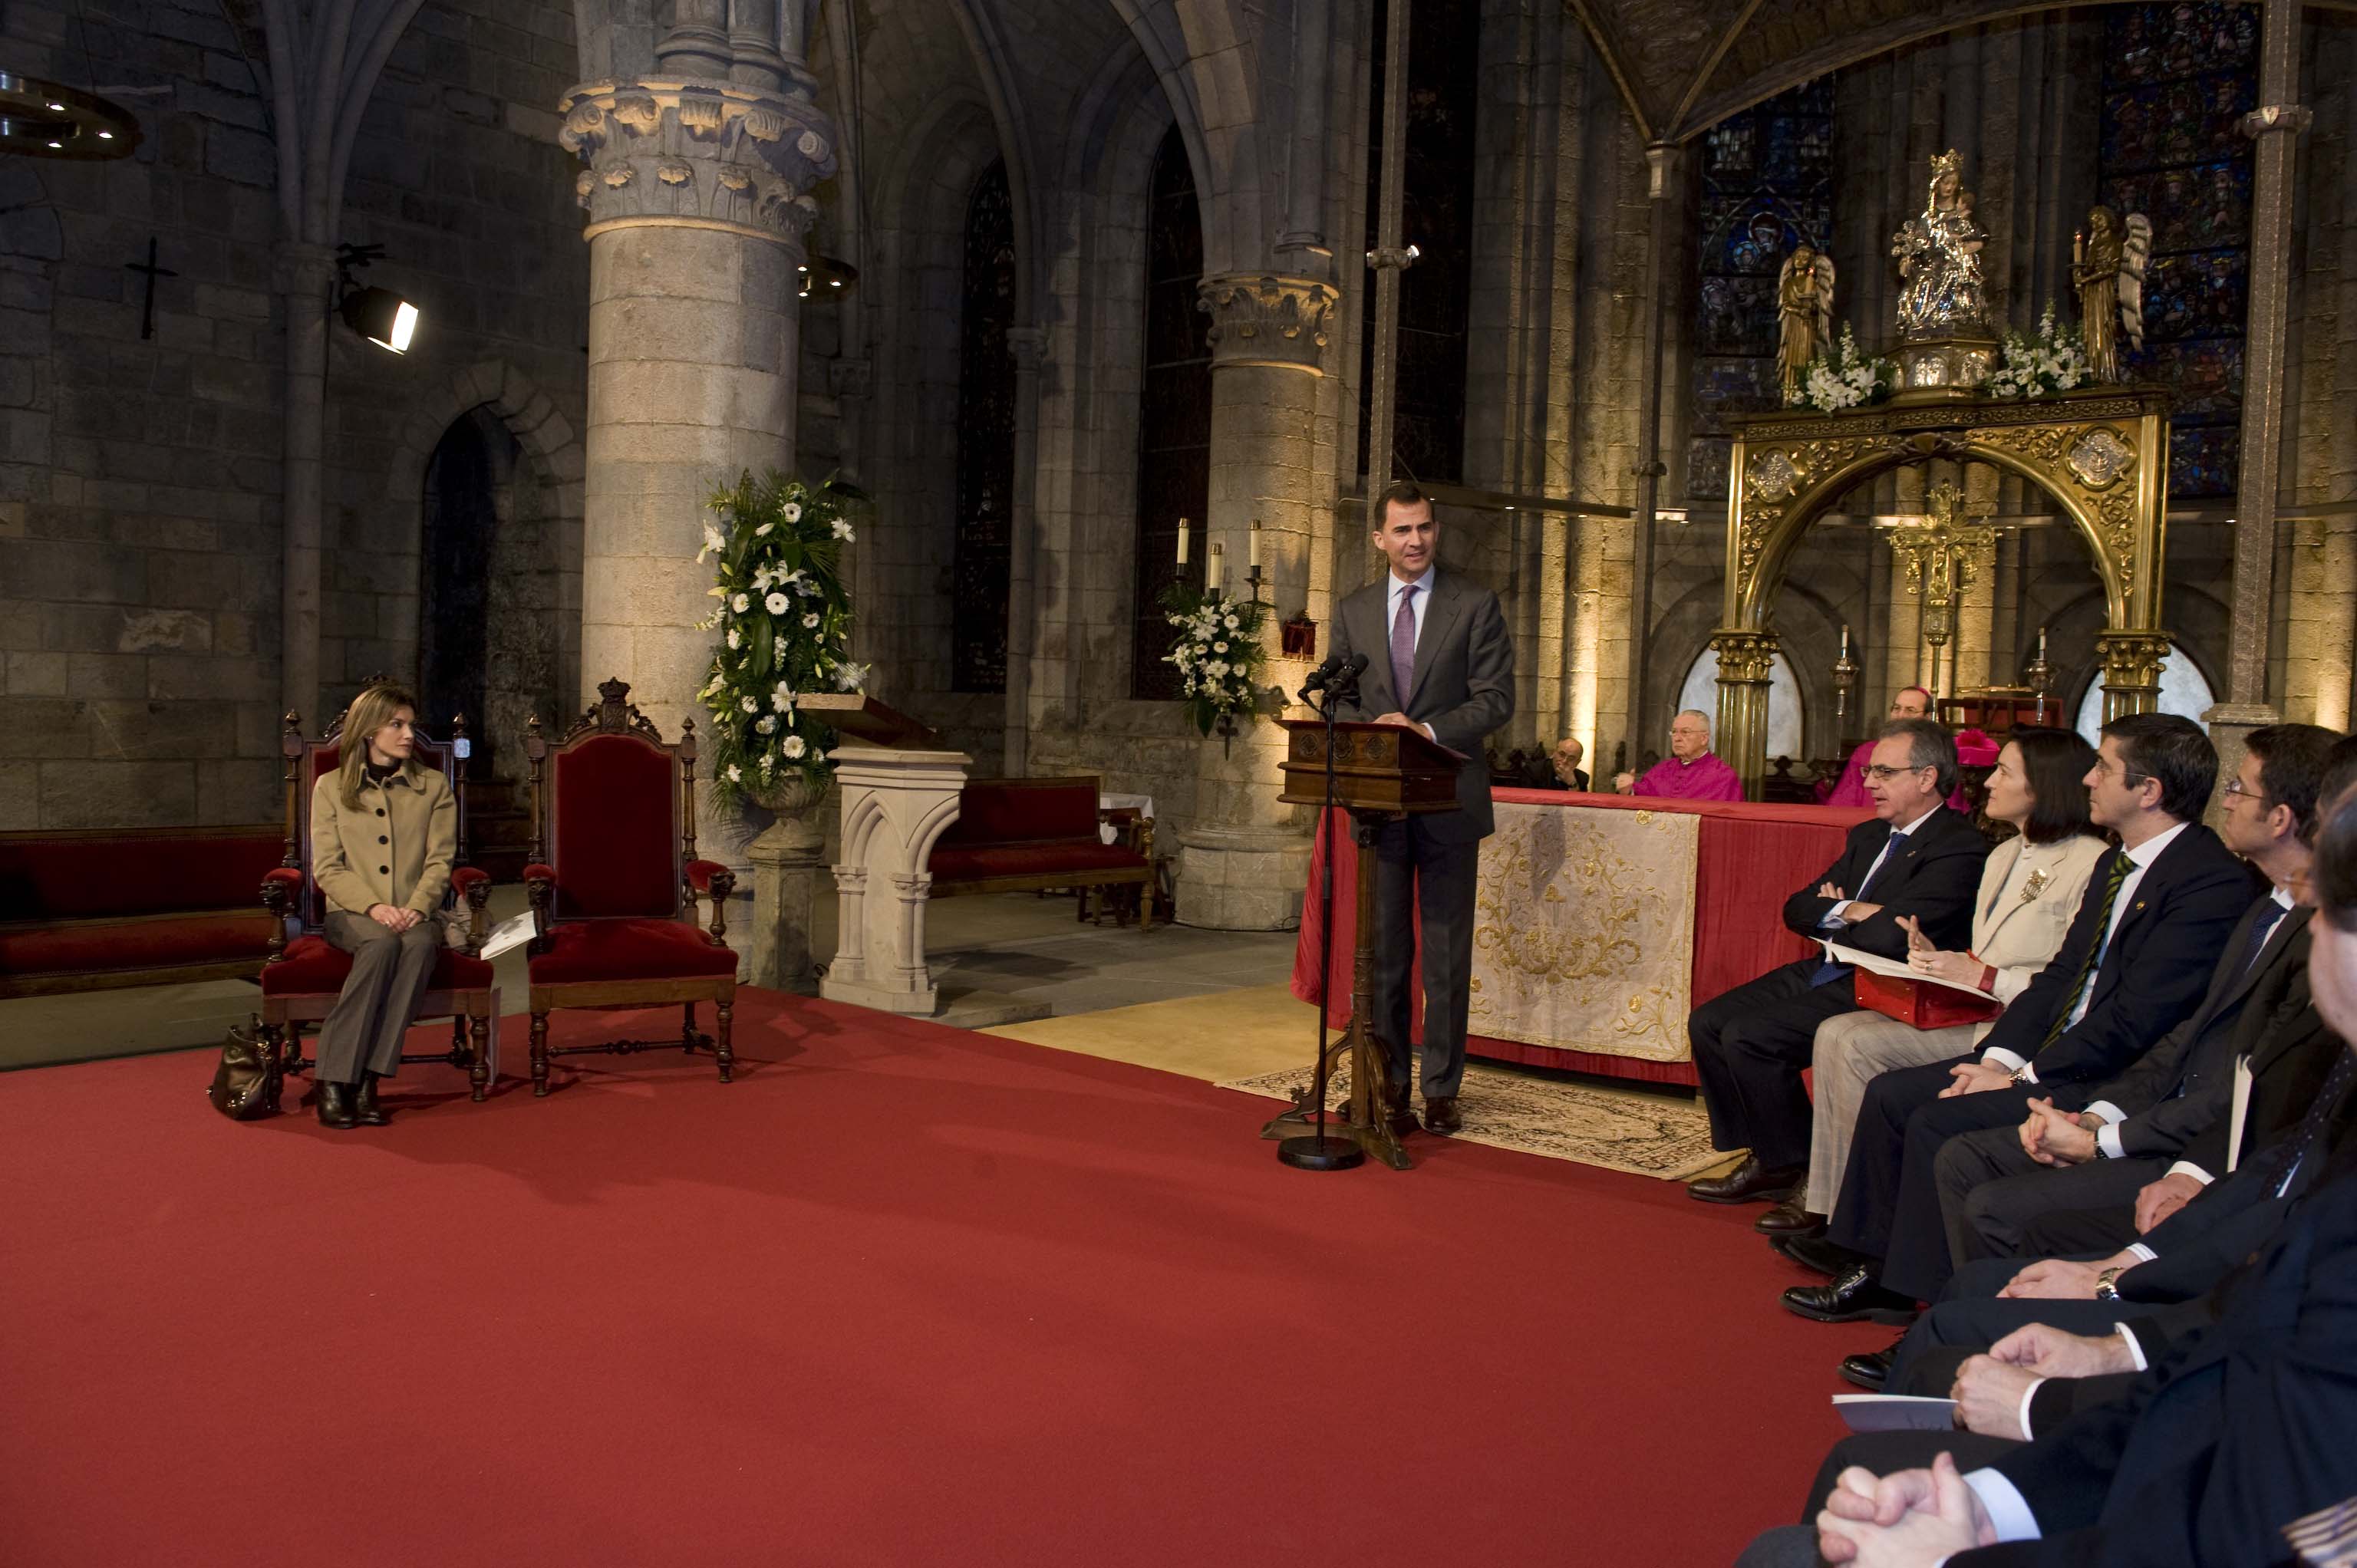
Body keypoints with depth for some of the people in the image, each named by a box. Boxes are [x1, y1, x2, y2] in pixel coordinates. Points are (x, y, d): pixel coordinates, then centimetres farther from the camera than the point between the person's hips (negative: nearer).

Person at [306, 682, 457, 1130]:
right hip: (352, 913, -1)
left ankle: (368, 1080, -37)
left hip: (414, 913, 1)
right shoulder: (331, 787, 8)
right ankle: (334, 1079, -33)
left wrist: (416, 909, -15)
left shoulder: (434, 787, 12)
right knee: (382, 943, -36)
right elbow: (327, 868, 1)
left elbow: (439, 861, 4)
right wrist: (374, 907, -16)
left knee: (421, 943, -36)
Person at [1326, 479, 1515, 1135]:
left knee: (1447, 953, 3)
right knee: (1383, 950, 8)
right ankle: (1388, 1082, 17)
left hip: (1449, 802, -2)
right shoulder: (1353, 612, 10)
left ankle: (1442, 1088, 12)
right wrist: (1373, 728, -10)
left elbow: (1497, 697, -5)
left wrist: (1427, 730, -17)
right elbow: (1339, 701, 11)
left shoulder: (1475, 605, 1)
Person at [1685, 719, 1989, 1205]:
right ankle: (1764, 1162, 6)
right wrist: (1849, 912, -10)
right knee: (1707, 1023, -2)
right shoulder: (1868, 836, 15)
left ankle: (1795, 1170, -2)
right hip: (1825, 975, 9)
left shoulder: (1958, 847, -14)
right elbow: (1797, 909, 11)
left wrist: (1833, 919, -5)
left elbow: (1889, 936, -25)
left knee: (1747, 1036, -22)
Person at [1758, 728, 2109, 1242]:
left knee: (1858, 1045, -22)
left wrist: (1986, 977, -19)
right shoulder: (2003, 857, 19)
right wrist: (1940, 961, 3)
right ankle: (1825, 1200, -10)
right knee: (1836, 1034, -11)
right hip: (1973, 1013, 9)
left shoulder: (2089, 862, -11)